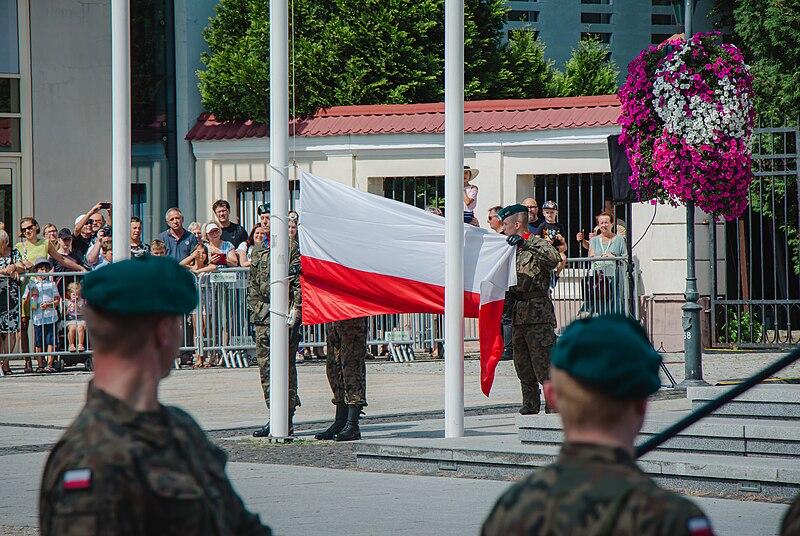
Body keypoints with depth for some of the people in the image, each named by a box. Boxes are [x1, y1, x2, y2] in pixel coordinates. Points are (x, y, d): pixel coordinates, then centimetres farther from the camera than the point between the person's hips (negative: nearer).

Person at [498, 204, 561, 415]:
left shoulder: (538, 244, -5)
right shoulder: (512, 247, 19)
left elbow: (554, 259, -27)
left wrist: (526, 245, -31)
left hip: (537, 312, -8)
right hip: (517, 314, 8)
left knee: (542, 361, -10)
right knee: (522, 362, 10)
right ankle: (530, 403, 18)